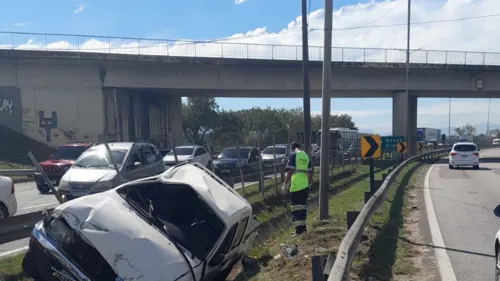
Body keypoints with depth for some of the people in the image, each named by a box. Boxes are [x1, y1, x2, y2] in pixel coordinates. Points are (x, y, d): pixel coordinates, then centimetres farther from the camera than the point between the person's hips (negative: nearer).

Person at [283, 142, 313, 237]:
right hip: (305, 185, 7)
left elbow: (290, 171, -14)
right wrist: (309, 183, 27)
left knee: (296, 207, -4)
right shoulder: (306, 156, 14)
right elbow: (310, 172, 16)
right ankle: (303, 226, 23)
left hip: (296, 185, -7)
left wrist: (286, 183, -8)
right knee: (303, 206, 15)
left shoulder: (293, 155, -6)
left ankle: (299, 228, -8)